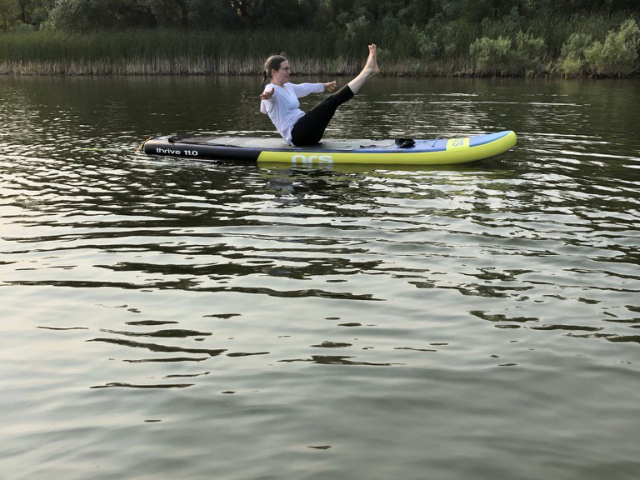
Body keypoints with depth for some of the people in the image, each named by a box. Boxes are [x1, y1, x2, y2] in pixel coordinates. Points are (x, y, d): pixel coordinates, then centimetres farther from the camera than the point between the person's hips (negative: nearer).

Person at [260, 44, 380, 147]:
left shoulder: (287, 87, 21)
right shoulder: (271, 89, -8)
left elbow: (304, 88, 40)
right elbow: (271, 92, -33)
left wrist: (323, 86, 57)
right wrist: (268, 94, -59)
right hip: (296, 134, -10)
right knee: (331, 101, -17)